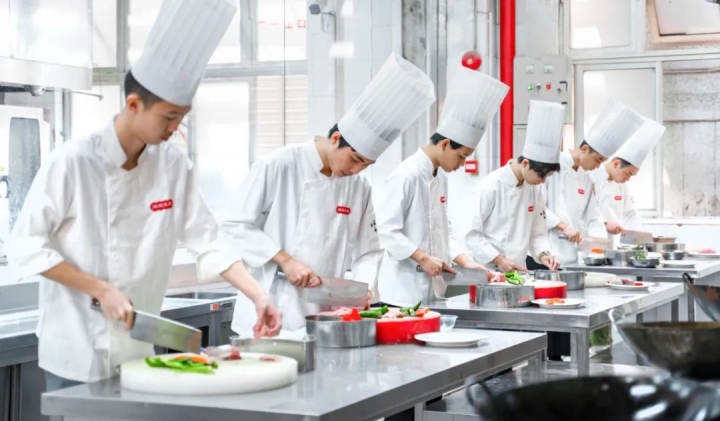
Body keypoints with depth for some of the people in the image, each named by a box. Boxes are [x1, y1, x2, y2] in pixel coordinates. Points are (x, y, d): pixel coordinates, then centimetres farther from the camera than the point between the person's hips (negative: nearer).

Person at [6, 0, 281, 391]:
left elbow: (207, 240, 2)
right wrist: (102, 290, -17)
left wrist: (258, 295, -8)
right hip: (77, 353, -4)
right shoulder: (73, 161, -15)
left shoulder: (173, 166, -1)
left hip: (139, 351, 5)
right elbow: (25, 246, -12)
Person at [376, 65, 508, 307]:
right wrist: (423, 258, -21)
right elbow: (387, 230, -18)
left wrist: (466, 263, 7)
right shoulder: (407, 175, -14)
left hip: (431, 289, 8)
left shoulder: (440, 177, 13)